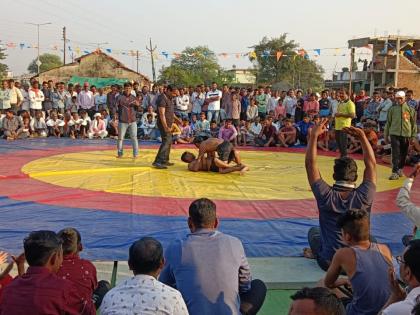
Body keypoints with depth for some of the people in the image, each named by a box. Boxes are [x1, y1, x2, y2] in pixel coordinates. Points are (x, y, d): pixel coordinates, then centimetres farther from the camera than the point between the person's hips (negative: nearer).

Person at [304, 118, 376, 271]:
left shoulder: (326, 196, -18)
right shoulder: (363, 197, -15)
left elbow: (310, 163, -12)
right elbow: (371, 163, -2)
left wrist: (314, 135, -9)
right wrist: (362, 137, 1)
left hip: (329, 263, 0)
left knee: (314, 231, 29)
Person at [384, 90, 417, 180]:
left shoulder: (410, 109, 3)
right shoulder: (392, 109, 4)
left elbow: (414, 123, 6)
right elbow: (388, 122, 10)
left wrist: (413, 135, 3)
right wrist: (386, 135, 10)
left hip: (406, 134, 1)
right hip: (394, 134, -1)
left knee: (403, 154, 11)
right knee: (395, 154, -8)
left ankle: (400, 169, 28)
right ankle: (395, 172, -9)